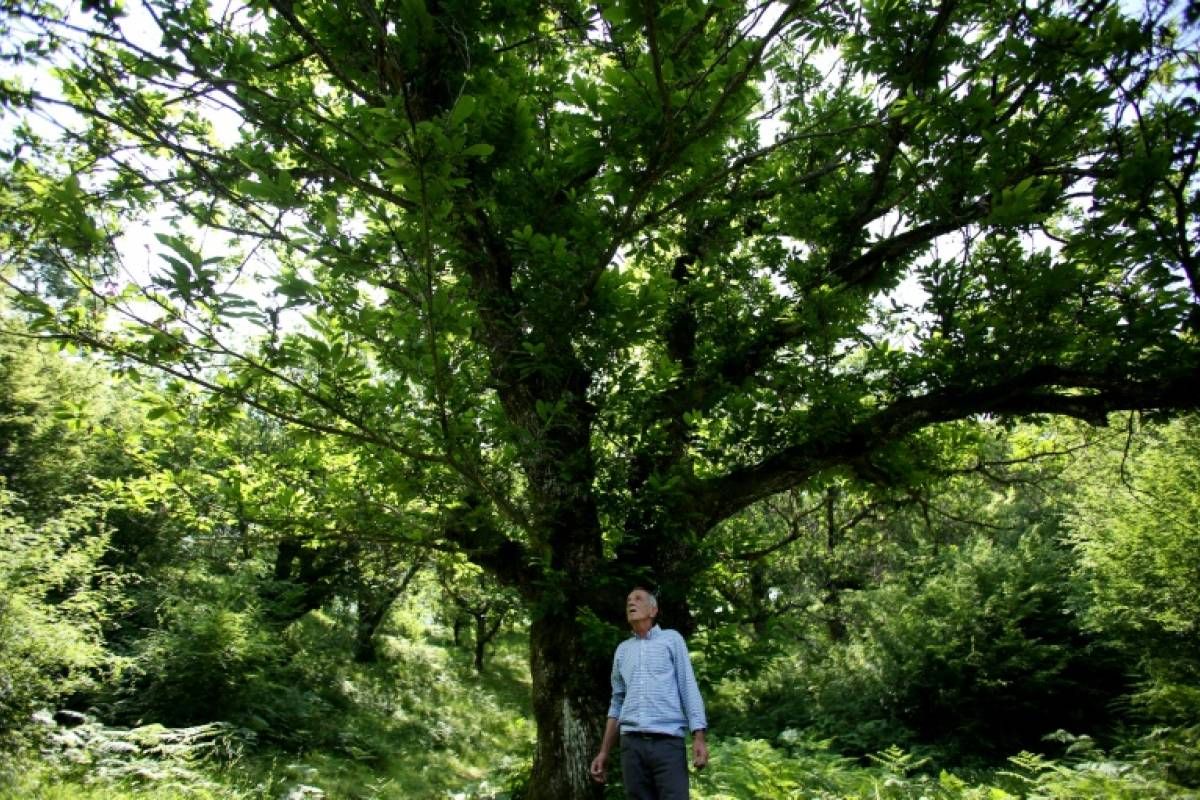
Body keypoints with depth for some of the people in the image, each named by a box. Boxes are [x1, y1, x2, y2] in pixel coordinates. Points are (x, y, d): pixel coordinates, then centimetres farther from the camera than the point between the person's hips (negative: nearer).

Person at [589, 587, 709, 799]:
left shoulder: (671, 639, 8)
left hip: (668, 742, -4)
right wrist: (604, 752, 15)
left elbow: (688, 688, 2)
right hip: (632, 744, 4)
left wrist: (699, 737, -10)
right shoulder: (622, 650, 19)